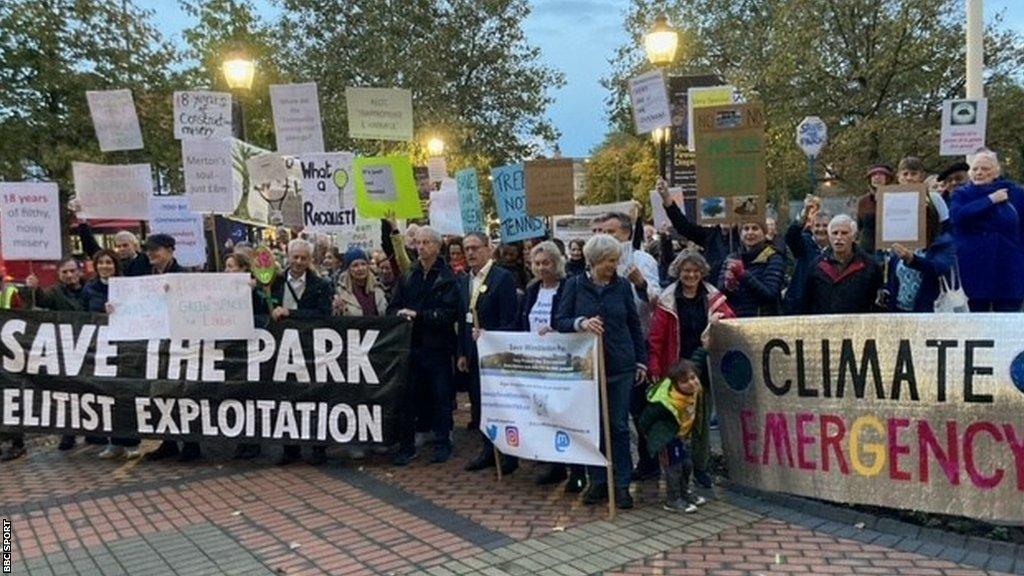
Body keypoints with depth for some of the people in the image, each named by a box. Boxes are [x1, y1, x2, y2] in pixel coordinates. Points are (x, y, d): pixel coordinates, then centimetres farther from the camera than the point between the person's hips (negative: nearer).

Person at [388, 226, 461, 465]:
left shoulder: (448, 278, -3)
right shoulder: (407, 277, 11)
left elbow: (449, 313, -13)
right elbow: (393, 308, 10)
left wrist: (418, 315, -19)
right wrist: (401, 315, -12)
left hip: (437, 347, -4)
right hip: (410, 345, 4)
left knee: (441, 398, 6)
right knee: (407, 398, 7)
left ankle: (443, 444, 19)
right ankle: (406, 445, 17)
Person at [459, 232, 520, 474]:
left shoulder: (503, 277, -10)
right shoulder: (464, 280, 11)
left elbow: (509, 320, -13)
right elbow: (463, 318, 14)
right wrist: (462, 352, 10)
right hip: (474, 353, 6)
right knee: (479, 404, 11)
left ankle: (510, 454, 14)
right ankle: (488, 449, 24)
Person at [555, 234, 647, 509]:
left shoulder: (623, 286, 3)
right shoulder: (575, 285, 0)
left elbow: (634, 325, 8)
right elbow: (560, 321, -3)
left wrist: (641, 361, 7)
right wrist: (581, 323, -23)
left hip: (620, 367, 0)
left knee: (619, 425, 4)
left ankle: (622, 484, 14)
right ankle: (597, 481, 20)